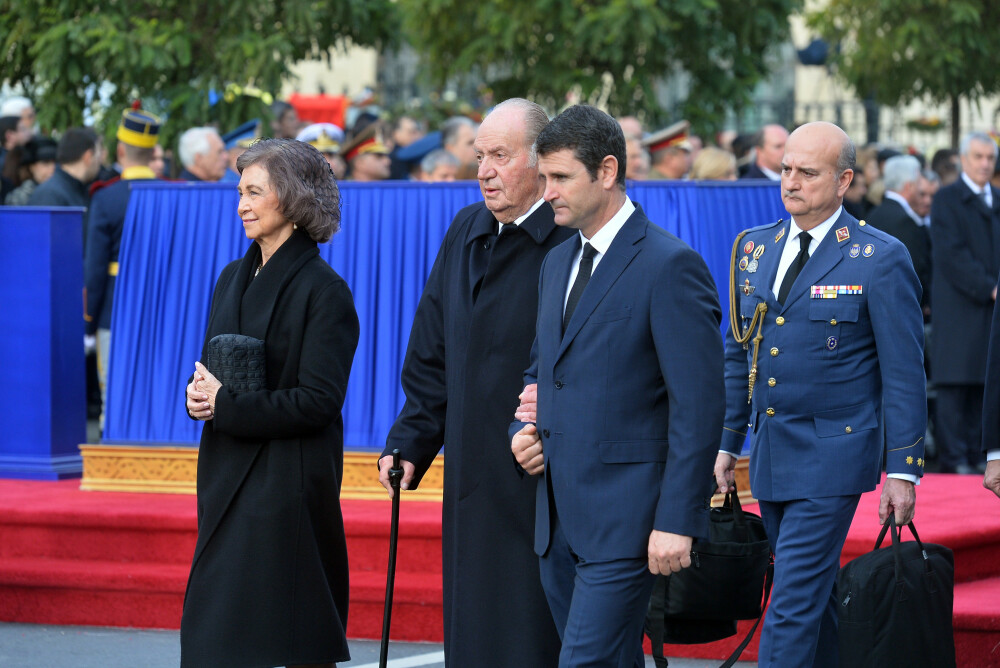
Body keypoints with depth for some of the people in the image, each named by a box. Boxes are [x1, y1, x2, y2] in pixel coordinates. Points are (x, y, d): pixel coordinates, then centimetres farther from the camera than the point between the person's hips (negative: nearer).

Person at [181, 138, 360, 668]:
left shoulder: (323, 291, -10)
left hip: (290, 485, -7)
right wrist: (201, 392, -5)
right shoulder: (233, 278, 13)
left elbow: (318, 401, -15)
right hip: (227, 480, 7)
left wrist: (226, 406, -16)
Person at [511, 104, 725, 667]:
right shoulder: (558, 263, 15)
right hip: (561, 517, 8)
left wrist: (677, 521, -18)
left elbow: (699, 404, -14)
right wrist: (523, 430, 7)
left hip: (626, 519, -8)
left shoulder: (671, 265, -11)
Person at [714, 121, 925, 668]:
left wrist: (902, 470, -11)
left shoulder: (880, 259, -8)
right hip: (769, 454, 6)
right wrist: (728, 442, 15)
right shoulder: (755, 248, 9)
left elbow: (904, 373, -8)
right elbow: (737, 354, 17)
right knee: (815, 593, 15)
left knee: (794, 601, -11)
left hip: (832, 454, -6)